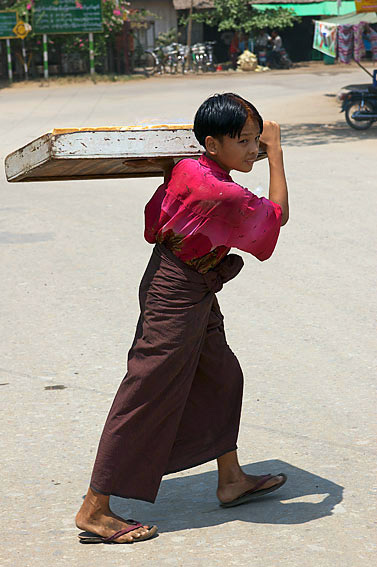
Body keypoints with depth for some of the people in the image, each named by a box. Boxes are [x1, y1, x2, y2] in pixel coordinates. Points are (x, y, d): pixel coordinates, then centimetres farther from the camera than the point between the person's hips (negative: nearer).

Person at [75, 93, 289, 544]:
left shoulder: (184, 169, -2)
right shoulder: (223, 195, -26)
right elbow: (278, 214, -8)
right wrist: (275, 152, 1)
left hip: (196, 298, 10)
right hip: (177, 299, -10)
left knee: (221, 376, 21)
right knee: (147, 397, -5)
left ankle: (231, 480, 36)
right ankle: (94, 511, 0)